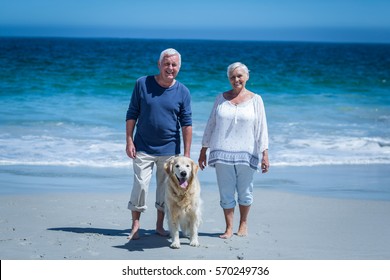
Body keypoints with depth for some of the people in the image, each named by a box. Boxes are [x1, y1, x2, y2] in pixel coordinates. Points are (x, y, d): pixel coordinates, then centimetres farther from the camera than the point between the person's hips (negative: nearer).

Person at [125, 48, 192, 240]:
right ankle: (135, 225, 7)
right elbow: (132, 114, 1)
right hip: (143, 147, -1)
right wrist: (129, 141, -6)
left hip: (169, 149, 1)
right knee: (140, 185, -4)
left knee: (165, 188, 9)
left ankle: (160, 225, 22)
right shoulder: (142, 84, -4)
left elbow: (186, 124, -1)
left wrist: (187, 154, -4)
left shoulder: (182, 92, -2)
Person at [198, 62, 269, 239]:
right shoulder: (221, 98, 9)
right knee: (226, 193, 3)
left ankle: (243, 224, 27)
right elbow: (210, 125, 12)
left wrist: (265, 154, -5)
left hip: (246, 154, -1)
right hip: (222, 153, 1)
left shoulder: (255, 99, 4)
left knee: (244, 192, 8)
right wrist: (203, 151, 10)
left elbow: (261, 128, 2)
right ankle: (229, 228, 11)